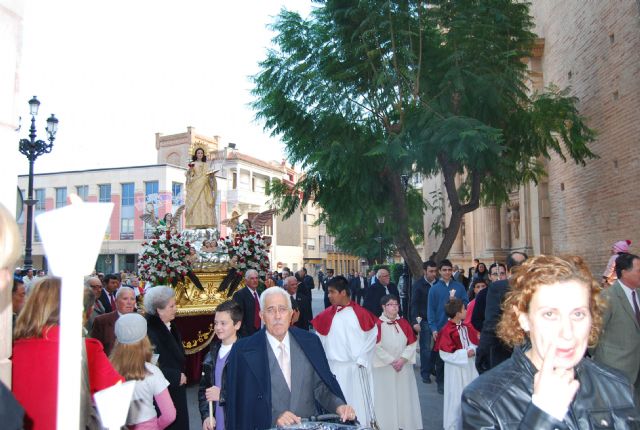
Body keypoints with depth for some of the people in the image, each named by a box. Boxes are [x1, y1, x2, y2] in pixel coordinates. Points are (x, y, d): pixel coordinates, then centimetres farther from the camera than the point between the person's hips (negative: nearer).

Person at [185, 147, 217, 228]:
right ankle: (195, 224, -15)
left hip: (204, 187, 3)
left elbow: (209, 175, 14)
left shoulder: (206, 164, 18)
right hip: (195, 186, -2)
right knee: (195, 204, -11)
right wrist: (190, 169, -16)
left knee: (204, 204, -7)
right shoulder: (192, 164, 11)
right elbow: (188, 174, 3)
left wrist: (211, 174, -7)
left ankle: (205, 223, -10)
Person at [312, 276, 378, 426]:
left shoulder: (360, 313, -4)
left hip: (355, 368, -1)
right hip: (333, 368, 2)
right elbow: (320, 340, 6)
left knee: (357, 403, 6)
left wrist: (361, 359, -2)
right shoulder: (327, 315, 1)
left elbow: (372, 336, 0)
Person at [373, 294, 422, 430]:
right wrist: (392, 361, -14)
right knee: (386, 397, 2)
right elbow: (377, 347, -13)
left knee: (404, 396, 9)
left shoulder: (404, 323, 4)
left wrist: (402, 359, -12)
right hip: (384, 368, -4)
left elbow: (412, 344, 1)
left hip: (404, 367, 4)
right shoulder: (378, 324, -10)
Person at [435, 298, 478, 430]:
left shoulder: (467, 327, 3)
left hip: (470, 367, 7)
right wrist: (465, 353, -21)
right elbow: (445, 353, -21)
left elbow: (475, 343, 10)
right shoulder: (447, 331, -20)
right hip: (455, 370, -7)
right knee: (456, 397, 4)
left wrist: (474, 350, -12)